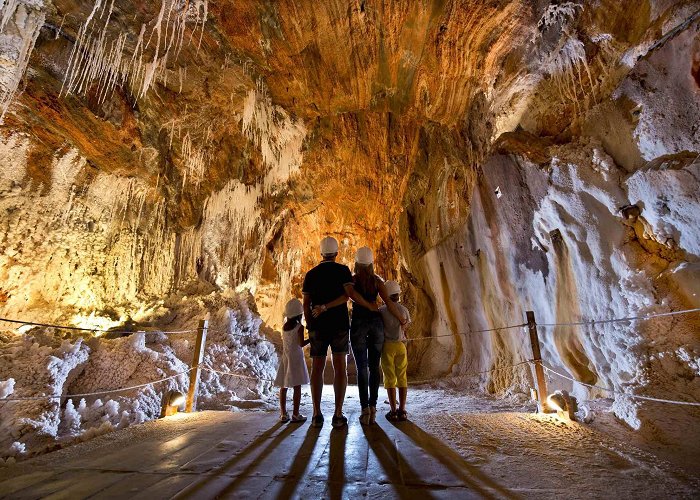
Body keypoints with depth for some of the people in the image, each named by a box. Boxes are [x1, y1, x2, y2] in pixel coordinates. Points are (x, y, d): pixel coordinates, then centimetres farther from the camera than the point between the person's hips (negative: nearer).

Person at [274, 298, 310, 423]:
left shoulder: (284, 327, 6)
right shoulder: (299, 327, -11)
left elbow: (284, 344, 10)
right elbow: (301, 343, -16)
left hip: (285, 357, 6)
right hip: (296, 357, -6)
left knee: (283, 387, 9)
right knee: (297, 387, 1)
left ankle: (283, 414, 15)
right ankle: (295, 414, 4)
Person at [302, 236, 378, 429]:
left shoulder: (311, 274, 9)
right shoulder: (342, 270, 0)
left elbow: (306, 305, 6)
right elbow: (350, 293, -16)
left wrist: (309, 326, 12)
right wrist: (369, 305, -4)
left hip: (318, 326, 3)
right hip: (339, 325, -2)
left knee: (317, 368, 6)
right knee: (340, 368, 1)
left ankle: (317, 414, 4)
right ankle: (338, 415, -1)